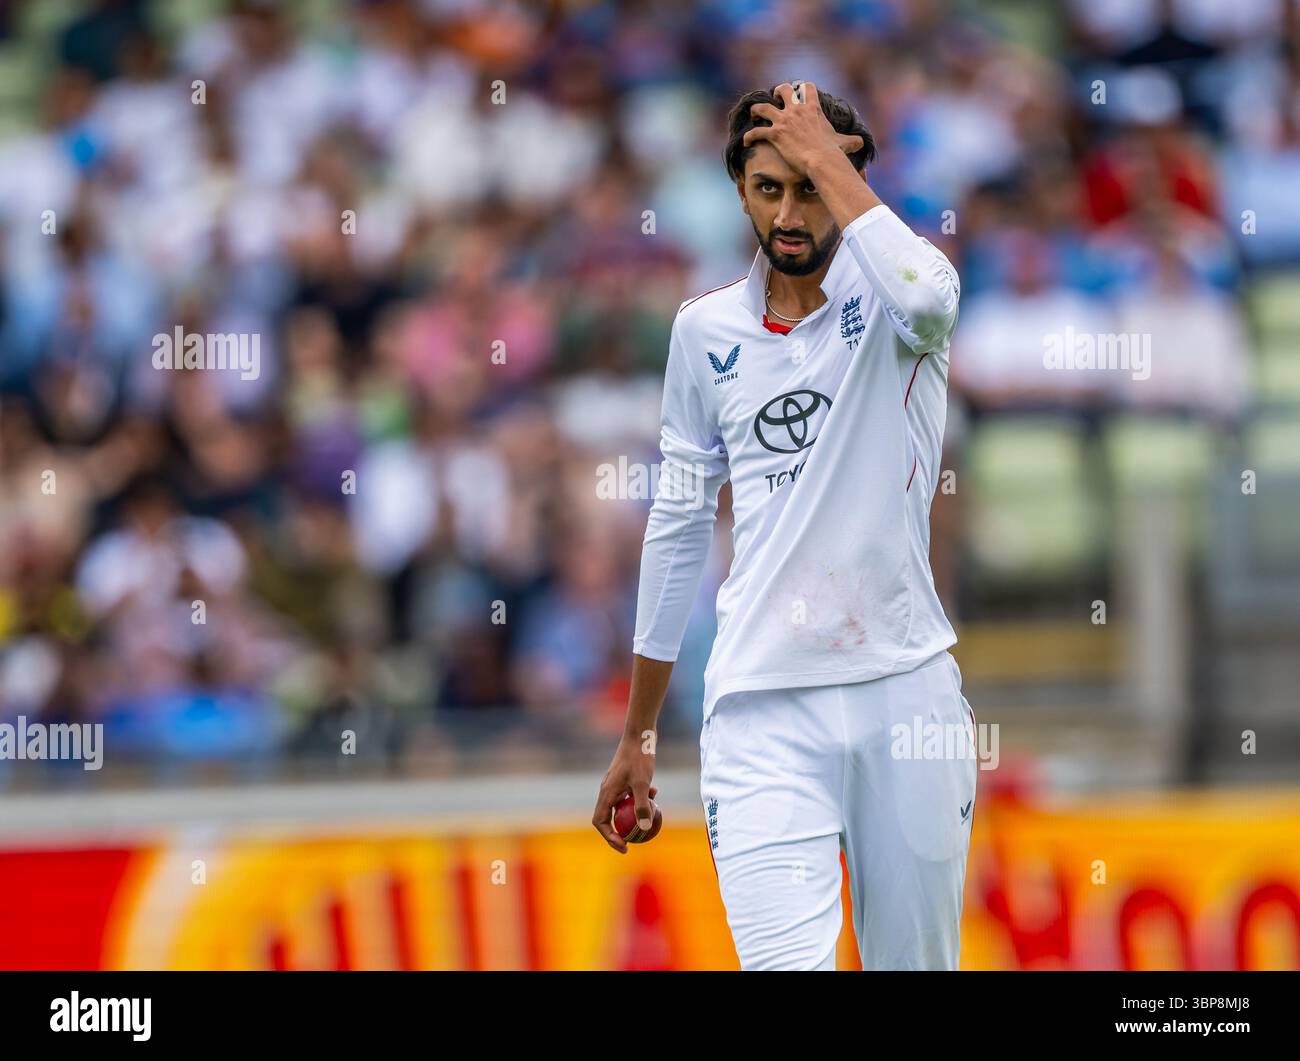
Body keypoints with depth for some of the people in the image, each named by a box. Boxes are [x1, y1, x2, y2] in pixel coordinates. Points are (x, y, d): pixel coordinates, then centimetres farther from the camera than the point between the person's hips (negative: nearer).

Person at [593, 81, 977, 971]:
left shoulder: (887, 298, 0)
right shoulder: (706, 331, 11)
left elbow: (925, 294, -28)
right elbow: (679, 526, 19)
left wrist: (825, 155, -15)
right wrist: (637, 737, 21)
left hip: (906, 690, -1)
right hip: (760, 707, 1)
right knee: (786, 960, -19)